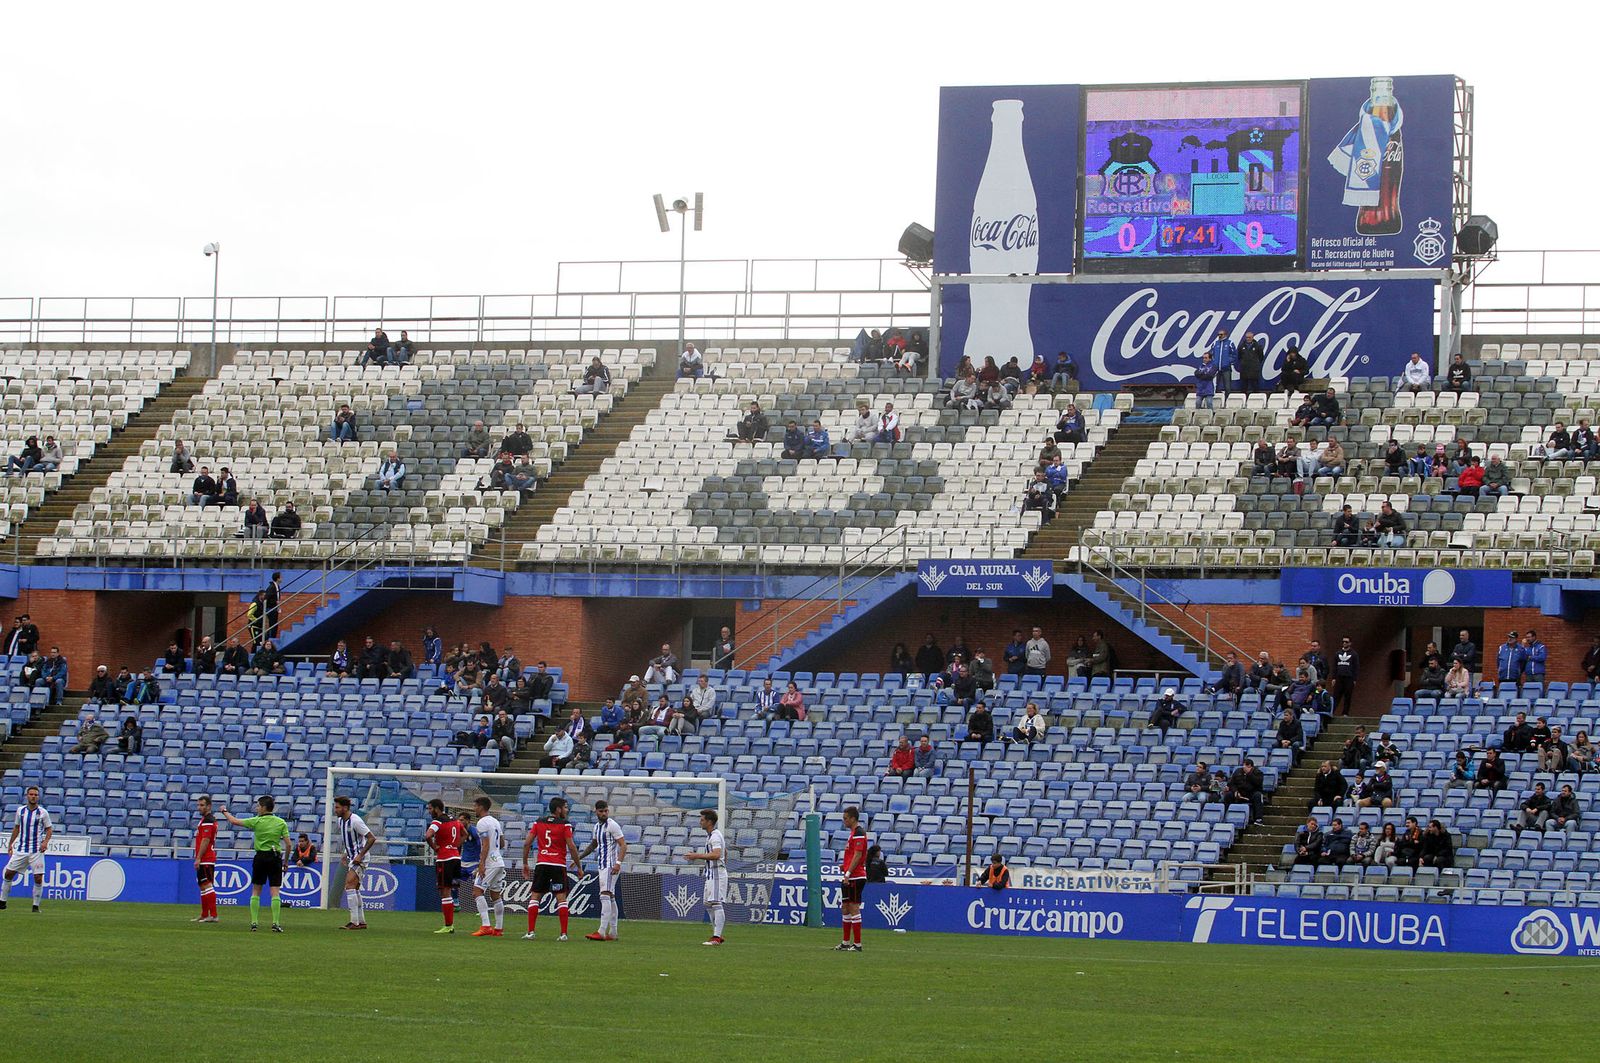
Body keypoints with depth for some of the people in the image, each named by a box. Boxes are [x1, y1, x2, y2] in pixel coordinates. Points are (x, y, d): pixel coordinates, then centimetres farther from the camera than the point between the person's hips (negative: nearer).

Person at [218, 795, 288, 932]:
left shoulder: (257, 821, -3)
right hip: (276, 857, 1)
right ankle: (276, 923, -11)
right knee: (275, 892, -2)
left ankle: (254, 922, 7)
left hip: (260, 857, -1)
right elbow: (288, 844, -3)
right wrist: (286, 861, 10)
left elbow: (234, 821, 4)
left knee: (256, 891, 11)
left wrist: (224, 812, 22)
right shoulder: (281, 823, 0)